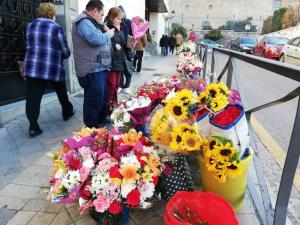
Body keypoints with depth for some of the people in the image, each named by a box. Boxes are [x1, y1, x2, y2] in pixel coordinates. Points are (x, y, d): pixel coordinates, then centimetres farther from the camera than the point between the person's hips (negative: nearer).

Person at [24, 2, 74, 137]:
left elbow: (29, 46, 18)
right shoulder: (57, 28, -3)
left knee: (33, 97, 1)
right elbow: (65, 51, -1)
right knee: (62, 93, 18)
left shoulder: (30, 26, 11)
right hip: (53, 68, -3)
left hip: (32, 68, 3)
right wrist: (63, 55, 21)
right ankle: (67, 112, 36)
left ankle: (33, 127, 0)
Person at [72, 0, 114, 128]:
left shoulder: (89, 22, 22)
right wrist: (108, 34, -9)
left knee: (102, 97, 20)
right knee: (94, 100, -4)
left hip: (99, 68, 11)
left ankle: (101, 119, 36)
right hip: (92, 70, -11)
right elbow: (97, 39, -26)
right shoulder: (84, 22, -13)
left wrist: (107, 34, 13)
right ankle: (91, 127, 9)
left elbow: (100, 40, 29)